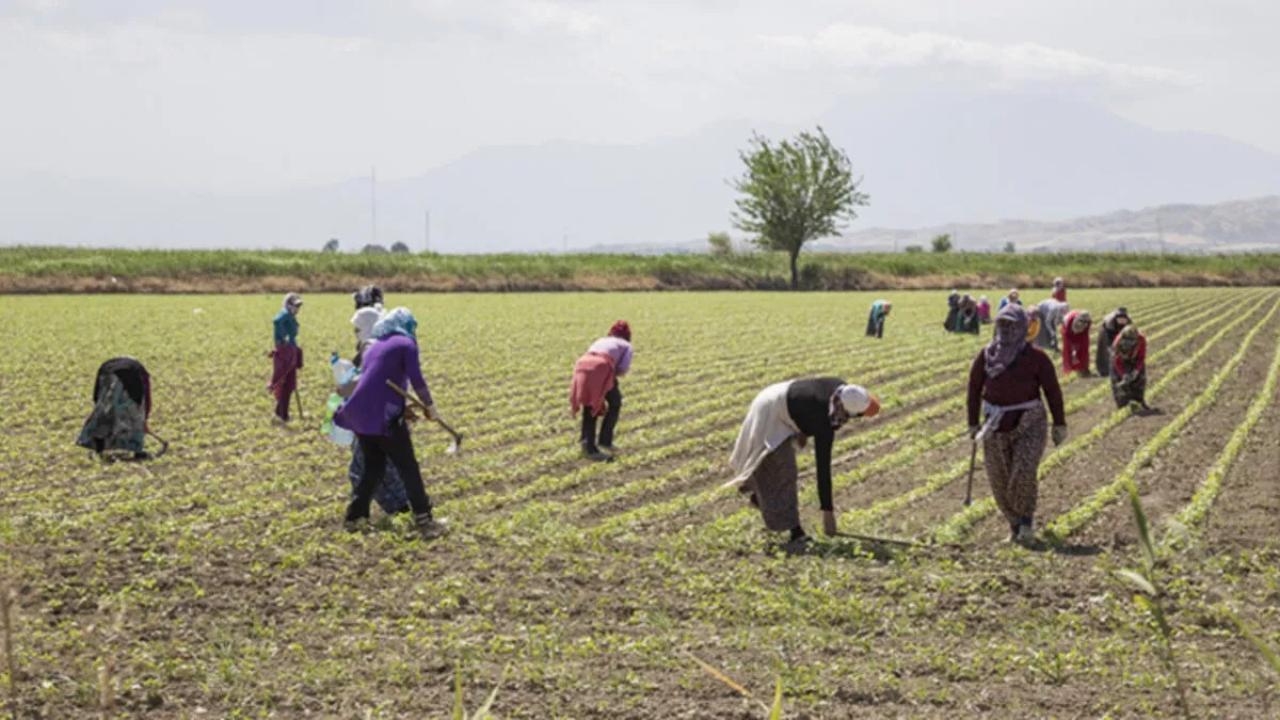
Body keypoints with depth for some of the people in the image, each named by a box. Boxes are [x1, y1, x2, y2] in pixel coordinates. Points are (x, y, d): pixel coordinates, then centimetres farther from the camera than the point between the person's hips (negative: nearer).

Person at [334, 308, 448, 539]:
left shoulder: (374, 346, 23)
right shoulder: (406, 344, 2)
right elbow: (416, 380, -8)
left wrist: (401, 408, 26)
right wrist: (430, 407, 2)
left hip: (360, 414, 7)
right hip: (383, 416, -7)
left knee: (373, 467, 20)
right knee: (408, 469, -2)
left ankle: (355, 516, 22)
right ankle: (425, 522, -4)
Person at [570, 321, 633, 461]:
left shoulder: (599, 341, 38)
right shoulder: (626, 346, 26)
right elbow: (623, 369, 7)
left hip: (581, 366, 4)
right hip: (601, 368, -4)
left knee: (589, 407, 22)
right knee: (615, 404, 19)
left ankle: (588, 447, 16)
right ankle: (605, 440, 13)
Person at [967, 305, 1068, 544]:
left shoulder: (1035, 357, -6)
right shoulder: (986, 355, 2)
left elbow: (1053, 391, -1)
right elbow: (974, 389, 9)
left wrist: (1059, 425, 0)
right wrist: (973, 424, 8)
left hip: (1029, 425, -4)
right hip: (996, 427, 4)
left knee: (1023, 476, -17)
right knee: (999, 482, 4)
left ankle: (1027, 519, 7)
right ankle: (1015, 524, 22)